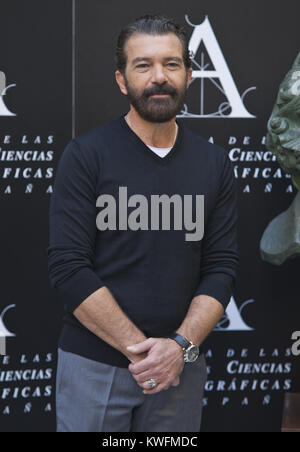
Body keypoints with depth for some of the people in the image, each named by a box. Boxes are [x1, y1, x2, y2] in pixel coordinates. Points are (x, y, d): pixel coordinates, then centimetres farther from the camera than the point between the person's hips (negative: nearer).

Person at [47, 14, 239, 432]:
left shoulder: (215, 163, 5)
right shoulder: (85, 155, -5)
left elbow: (221, 266, 2)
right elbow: (68, 268, -11)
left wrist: (181, 345, -13)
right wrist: (139, 348, -15)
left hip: (181, 365, 3)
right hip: (94, 364, -3)